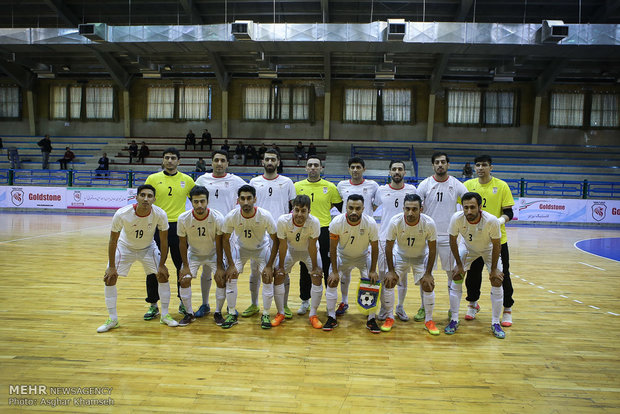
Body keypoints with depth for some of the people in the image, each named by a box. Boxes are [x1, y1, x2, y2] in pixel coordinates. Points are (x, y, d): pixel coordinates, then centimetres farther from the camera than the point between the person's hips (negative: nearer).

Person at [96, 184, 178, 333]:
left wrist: (162, 265, -11)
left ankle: (165, 315, 11)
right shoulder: (122, 214, -32)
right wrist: (111, 267, -15)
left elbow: (164, 241, -14)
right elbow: (113, 240, -18)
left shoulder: (160, 215, -29)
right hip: (125, 247, -1)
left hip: (148, 248, 1)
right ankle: (113, 319, 10)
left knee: (163, 275, -7)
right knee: (109, 278, -8)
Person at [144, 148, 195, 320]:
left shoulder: (187, 180, 6)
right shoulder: (153, 179, 4)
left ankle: (183, 303, 22)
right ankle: (153, 305, 18)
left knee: (183, 266, 6)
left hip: (179, 227, 1)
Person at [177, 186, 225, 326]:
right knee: (184, 280, -12)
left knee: (222, 278, -14)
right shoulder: (183, 219, -23)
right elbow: (182, 243, -10)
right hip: (193, 254, 1)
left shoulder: (217, 218, -26)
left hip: (213, 254, -1)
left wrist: (219, 266, -15)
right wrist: (185, 266, -9)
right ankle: (189, 314, 9)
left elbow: (219, 244, -16)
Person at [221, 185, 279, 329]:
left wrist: (269, 266, -18)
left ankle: (266, 315, 6)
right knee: (230, 276, -9)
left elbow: (275, 240, -18)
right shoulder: (231, 217, -27)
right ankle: (232, 314, 8)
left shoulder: (265, 216, -31)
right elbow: (225, 239, -10)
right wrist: (231, 264, -12)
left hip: (262, 248, -1)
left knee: (268, 278, -12)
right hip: (241, 248, 1)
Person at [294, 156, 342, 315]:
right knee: (305, 269, 10)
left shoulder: (330, 187, 0)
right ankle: (305, 301, 24)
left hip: (324, 232, -1)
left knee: (328, 268, 5)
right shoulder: (297, 186, 4)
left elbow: (342, 208, 7)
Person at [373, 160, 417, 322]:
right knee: (385, 275, 3)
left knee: (402, 276, 9)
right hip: (385, 238, 0)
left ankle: (400, 307, 26)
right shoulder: (381, 190, 1)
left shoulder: (411, 190, 2)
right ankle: (385, 308, 18)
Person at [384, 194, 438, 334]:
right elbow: (388, 247, -15)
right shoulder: (395, 222, -30)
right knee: (388, 281, -10)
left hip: (421, 257, 0)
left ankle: (428, 320, 13)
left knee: (428, 284, -9)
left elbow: (432, 249, -15)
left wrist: (428, 273, -14)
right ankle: (389, 317, 10)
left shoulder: (429, 223, -29)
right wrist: (391, 271, -13)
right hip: (400, 255, 0)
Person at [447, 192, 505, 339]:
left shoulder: (491, 220, -36)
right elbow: (453, 241, -15)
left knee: (497, 282, -7)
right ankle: (454, 320, 5)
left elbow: (496, 245, -19)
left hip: (489, 249, -1)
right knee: (456, 278, -7)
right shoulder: (457, 218, -33)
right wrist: (459, 264, -11)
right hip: (467, 248, 1)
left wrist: (494, 269, -14)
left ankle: (495, 323, 10)